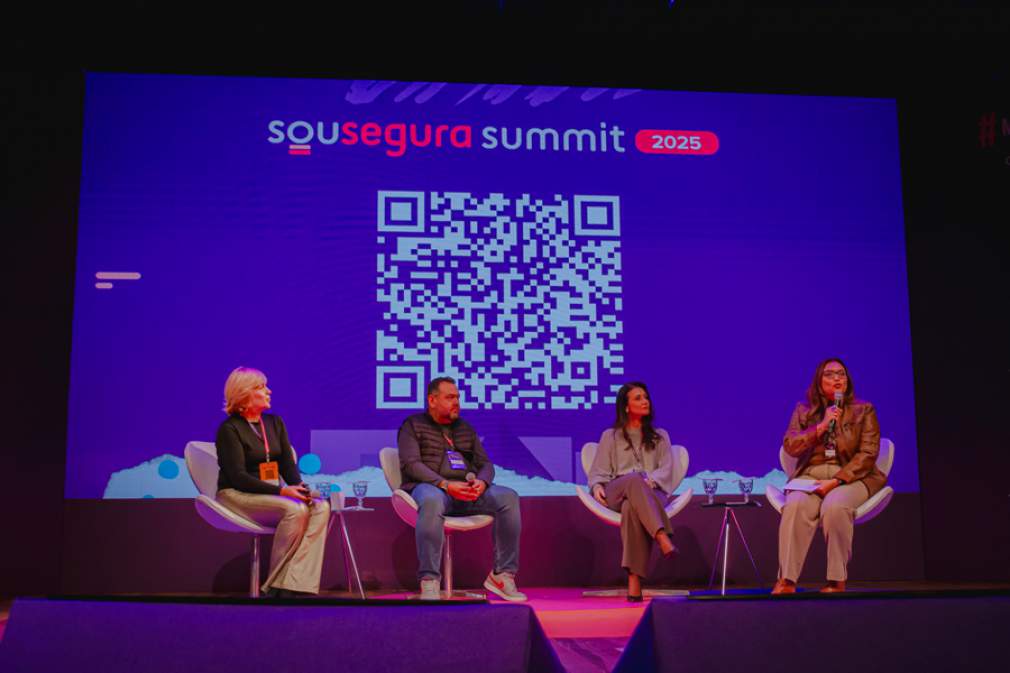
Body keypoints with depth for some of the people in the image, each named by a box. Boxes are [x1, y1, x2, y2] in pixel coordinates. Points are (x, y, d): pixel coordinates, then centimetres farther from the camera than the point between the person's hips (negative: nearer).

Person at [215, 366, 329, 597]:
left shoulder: (274, 423, 13)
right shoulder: (230, 429, -7)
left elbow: (288, 464, 9)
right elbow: (238, 477, -15)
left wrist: (300, 488, -13)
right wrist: (281, 491, -24)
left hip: (271, 494, 6)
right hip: (237, 496, -6)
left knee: (321, 507, -23)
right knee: (295, 510, -33)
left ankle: (297, 586, -30)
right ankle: (275, 587, -21)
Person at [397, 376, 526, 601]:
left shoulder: (465, 428, 25)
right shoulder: (413, 425, 9)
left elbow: (485, 463, 19)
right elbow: (410, 464, -6)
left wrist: (482, 482, -8)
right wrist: (446, 485, -20)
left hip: (468, 489, 5)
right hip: (431, 487, -5)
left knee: (509, 497, -22)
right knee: (432, 501, -42)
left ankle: (502, 574, -19)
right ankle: (429, 582, -39)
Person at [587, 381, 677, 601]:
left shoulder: (660, 436, 24)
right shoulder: (610, 436, 21)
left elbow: (666, 470, 9)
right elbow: (598, 472, 14)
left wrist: (650, 481, -14)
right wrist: (598, 486, -10)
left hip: (653, 492, 0)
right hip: (616, 494, 0)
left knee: (632, 507, -41)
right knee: (634, 480, -40)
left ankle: (635, 580, -54)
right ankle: (662, 538, -60)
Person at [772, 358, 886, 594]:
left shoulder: (864, 411, 8)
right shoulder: (804, 410, 14)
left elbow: (868, 454, -3)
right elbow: (790, 446, 3)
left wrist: (837, 480, -15)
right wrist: (821, 426, -10)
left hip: (850, 477, -1)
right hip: (810, 476, 2)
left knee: (834, 506, -36)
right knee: (795, 505, -32)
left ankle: (837, 580, -27)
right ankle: (787, 580, -34)